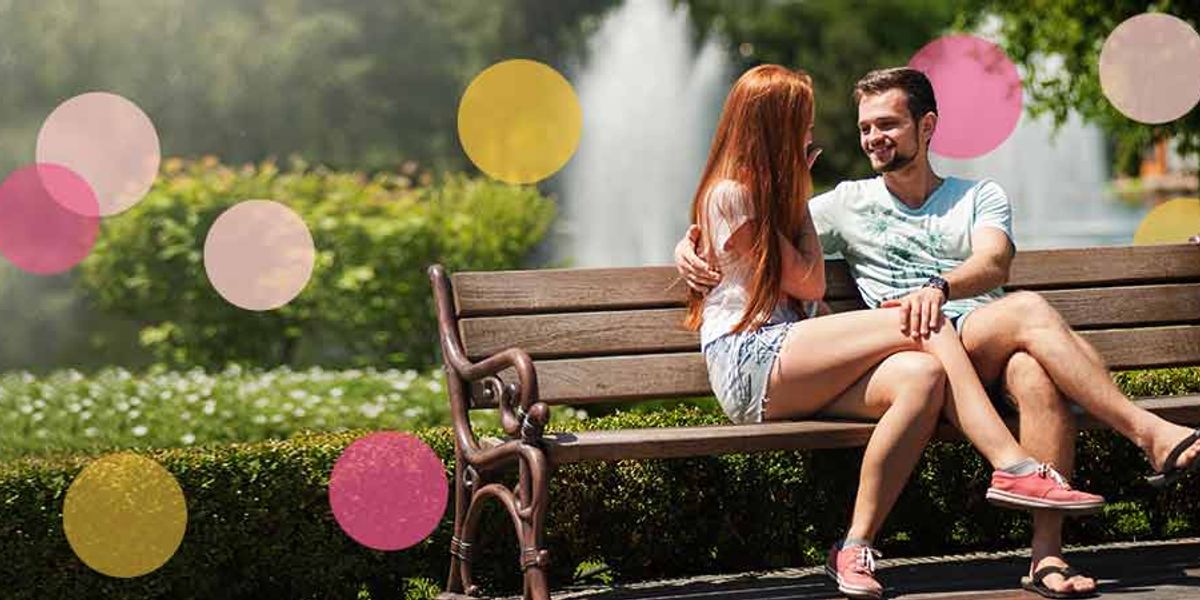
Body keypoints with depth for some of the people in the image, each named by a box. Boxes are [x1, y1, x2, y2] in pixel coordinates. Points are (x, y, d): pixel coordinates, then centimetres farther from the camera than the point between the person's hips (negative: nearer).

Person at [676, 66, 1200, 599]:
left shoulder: (980, 197, 21)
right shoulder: (849, 204, 23)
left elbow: (993, 264, -1)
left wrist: (939, 287, -24)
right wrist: (690, 247, -3)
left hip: (990, 354, 2)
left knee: (1034, 372, -38)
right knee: (1030, 311, -31)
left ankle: (1047, 555, -42)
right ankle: (1150, 434, -34)